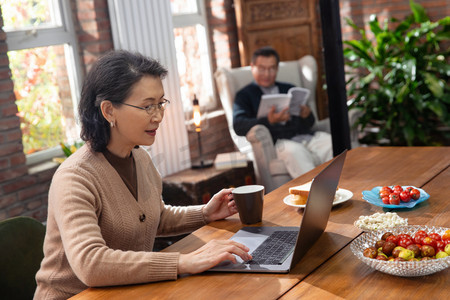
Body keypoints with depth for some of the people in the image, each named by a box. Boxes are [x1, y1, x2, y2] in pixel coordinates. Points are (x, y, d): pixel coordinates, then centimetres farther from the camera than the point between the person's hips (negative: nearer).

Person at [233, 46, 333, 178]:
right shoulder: (245, 95, 14)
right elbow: (238, 126, -5)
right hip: (278, 141, -4)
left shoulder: (289, 89, 28)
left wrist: (306, 115, -4)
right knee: (294, 150, -38)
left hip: (305, 136, 5)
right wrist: (269, 121, -20)